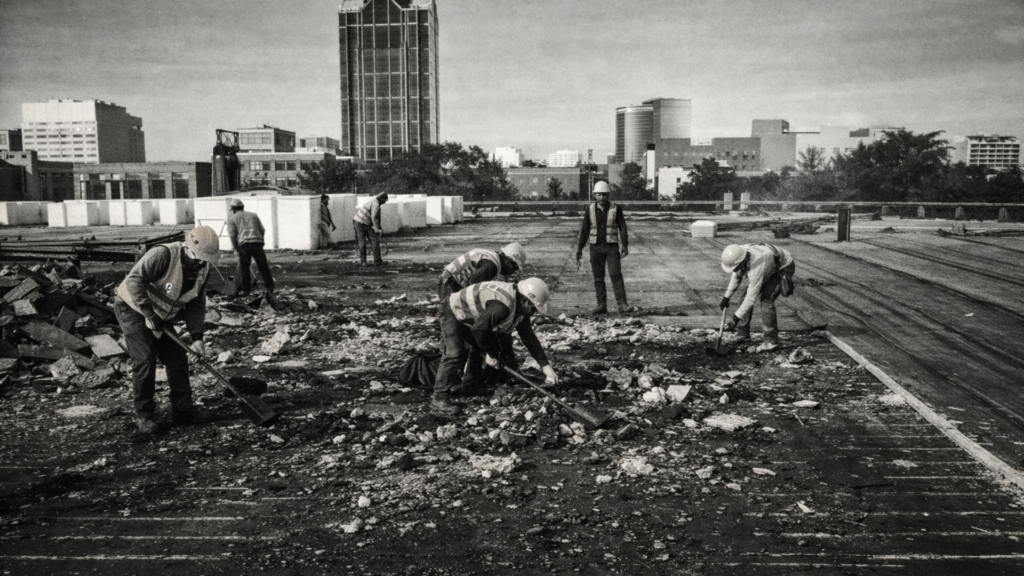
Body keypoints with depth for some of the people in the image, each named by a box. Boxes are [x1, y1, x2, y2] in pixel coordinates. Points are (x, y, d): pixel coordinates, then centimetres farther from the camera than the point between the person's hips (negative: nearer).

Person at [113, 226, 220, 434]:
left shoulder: (202, 268, -6)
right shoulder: (163, 254, -29)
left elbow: (197, 304, 0)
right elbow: (135, 279, -31)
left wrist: (197, 336, -10)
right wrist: (149, 314, -31)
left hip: (161, 315, 7)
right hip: (132, 308, -7)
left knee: (177, 358, 2)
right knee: (145, 359, -14)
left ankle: (183, 408, 11)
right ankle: (144, 414, -2)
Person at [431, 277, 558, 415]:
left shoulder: (520, 307, -5)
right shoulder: (501, 307, -37)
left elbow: (529, 338, 1)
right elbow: (478, 329, -31)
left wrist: (545, 365, -1)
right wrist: (490, 353, -16)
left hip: (470, 317, 10)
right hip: (454, 314, -10)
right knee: (455, 354, -21)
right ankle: (439, 399, -17)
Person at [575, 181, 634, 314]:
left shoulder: (616, 209, -2)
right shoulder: (590, 210, 3)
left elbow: (622, 227, -3)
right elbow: (584, 230, 7)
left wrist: (624, 245, -15)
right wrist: (579, 249, 3)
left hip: (611, 247, -2)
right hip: (595, 248, 2)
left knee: (616, 275, -10)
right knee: (598, 278, 4)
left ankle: (622, 304, -11)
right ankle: (601, 305, 10)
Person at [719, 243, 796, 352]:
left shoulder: (756, 268, -42)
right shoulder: (738, 254, -21)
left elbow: (751, 298, -36)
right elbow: (736, 275, 0)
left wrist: (736, 318, -31)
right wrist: (726, 297, 2)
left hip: (784, 267, -8)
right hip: (770, 266, 8)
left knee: (766, 299, -23)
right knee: (745, 296, 1)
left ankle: (771, 341, -12)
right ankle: (742, 334, 13)